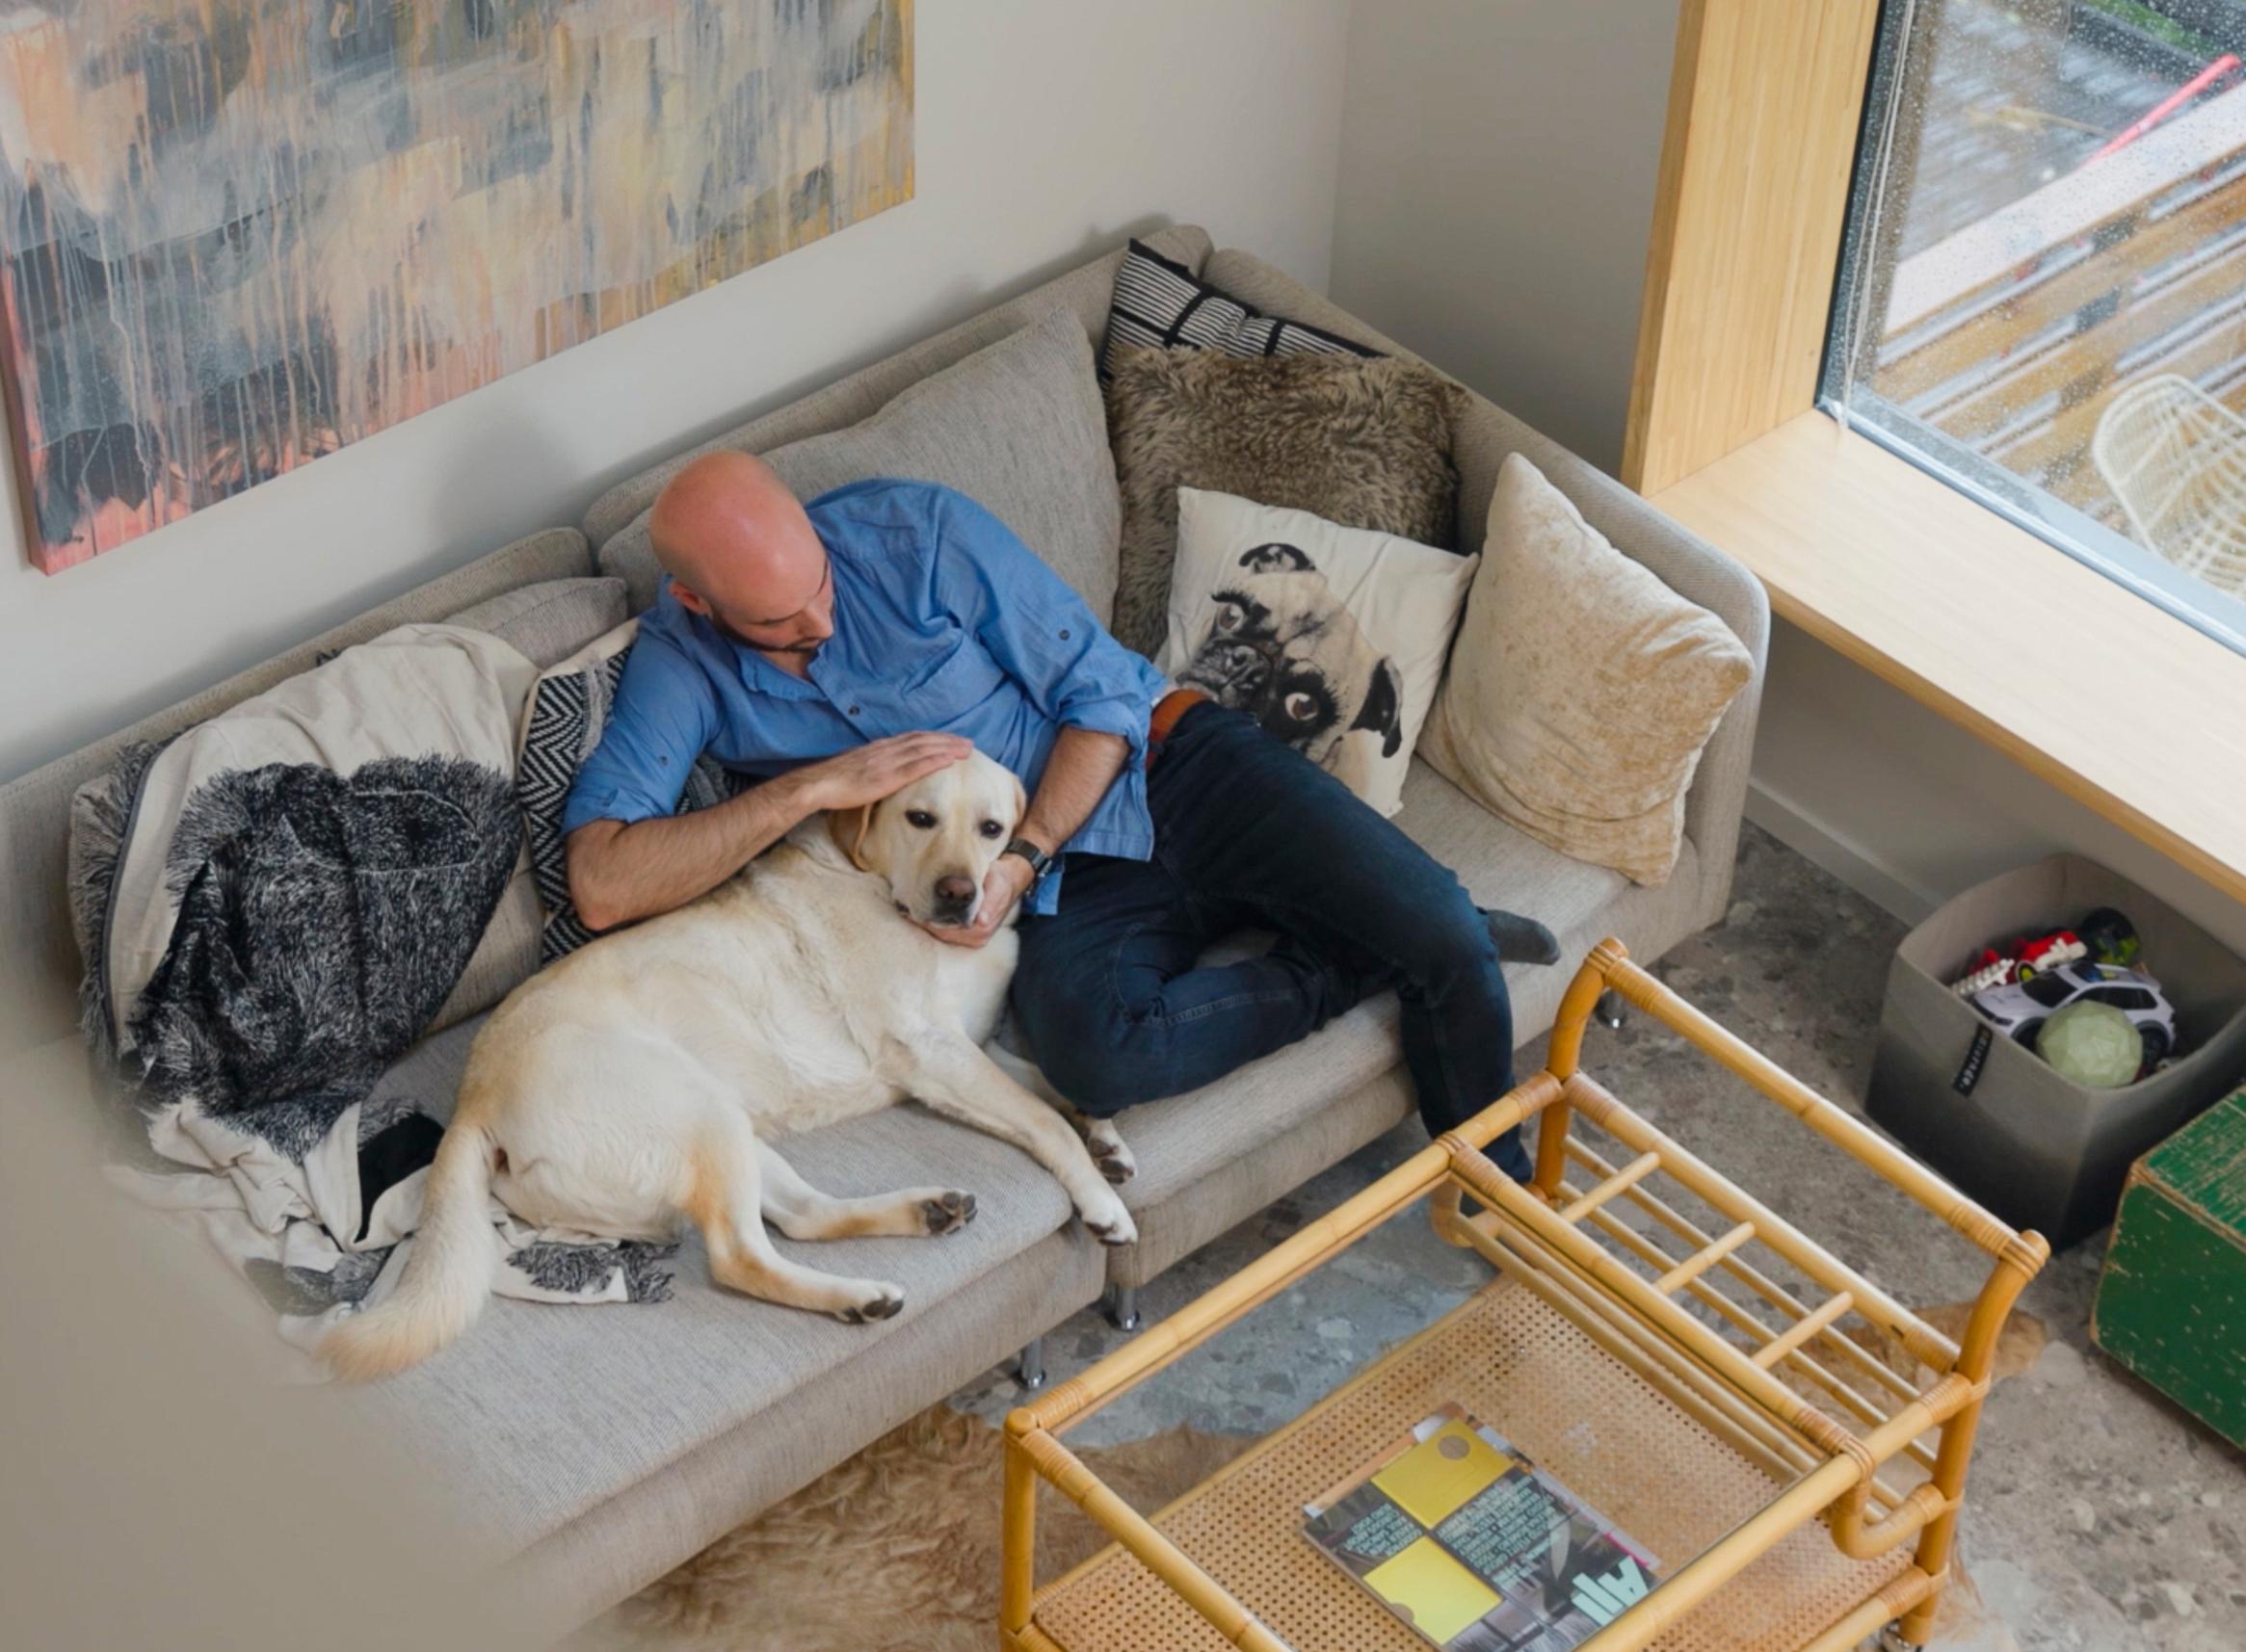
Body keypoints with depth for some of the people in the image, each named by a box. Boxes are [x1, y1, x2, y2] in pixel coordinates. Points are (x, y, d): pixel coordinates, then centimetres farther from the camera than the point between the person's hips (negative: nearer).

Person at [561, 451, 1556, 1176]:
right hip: (1066, 886, 0)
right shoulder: (682, 664, -9)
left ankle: (1496, 1190, 6)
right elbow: (602, 885, -21)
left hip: (1163, 765, 0)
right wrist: (813, 788, -27)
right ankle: (1350, 968, -10)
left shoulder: (920, 531, -12)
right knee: (1094, 1054, -36)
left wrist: (1019, 861, -21)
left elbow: (1103, 693, -6)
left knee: (1438, 928, -21)